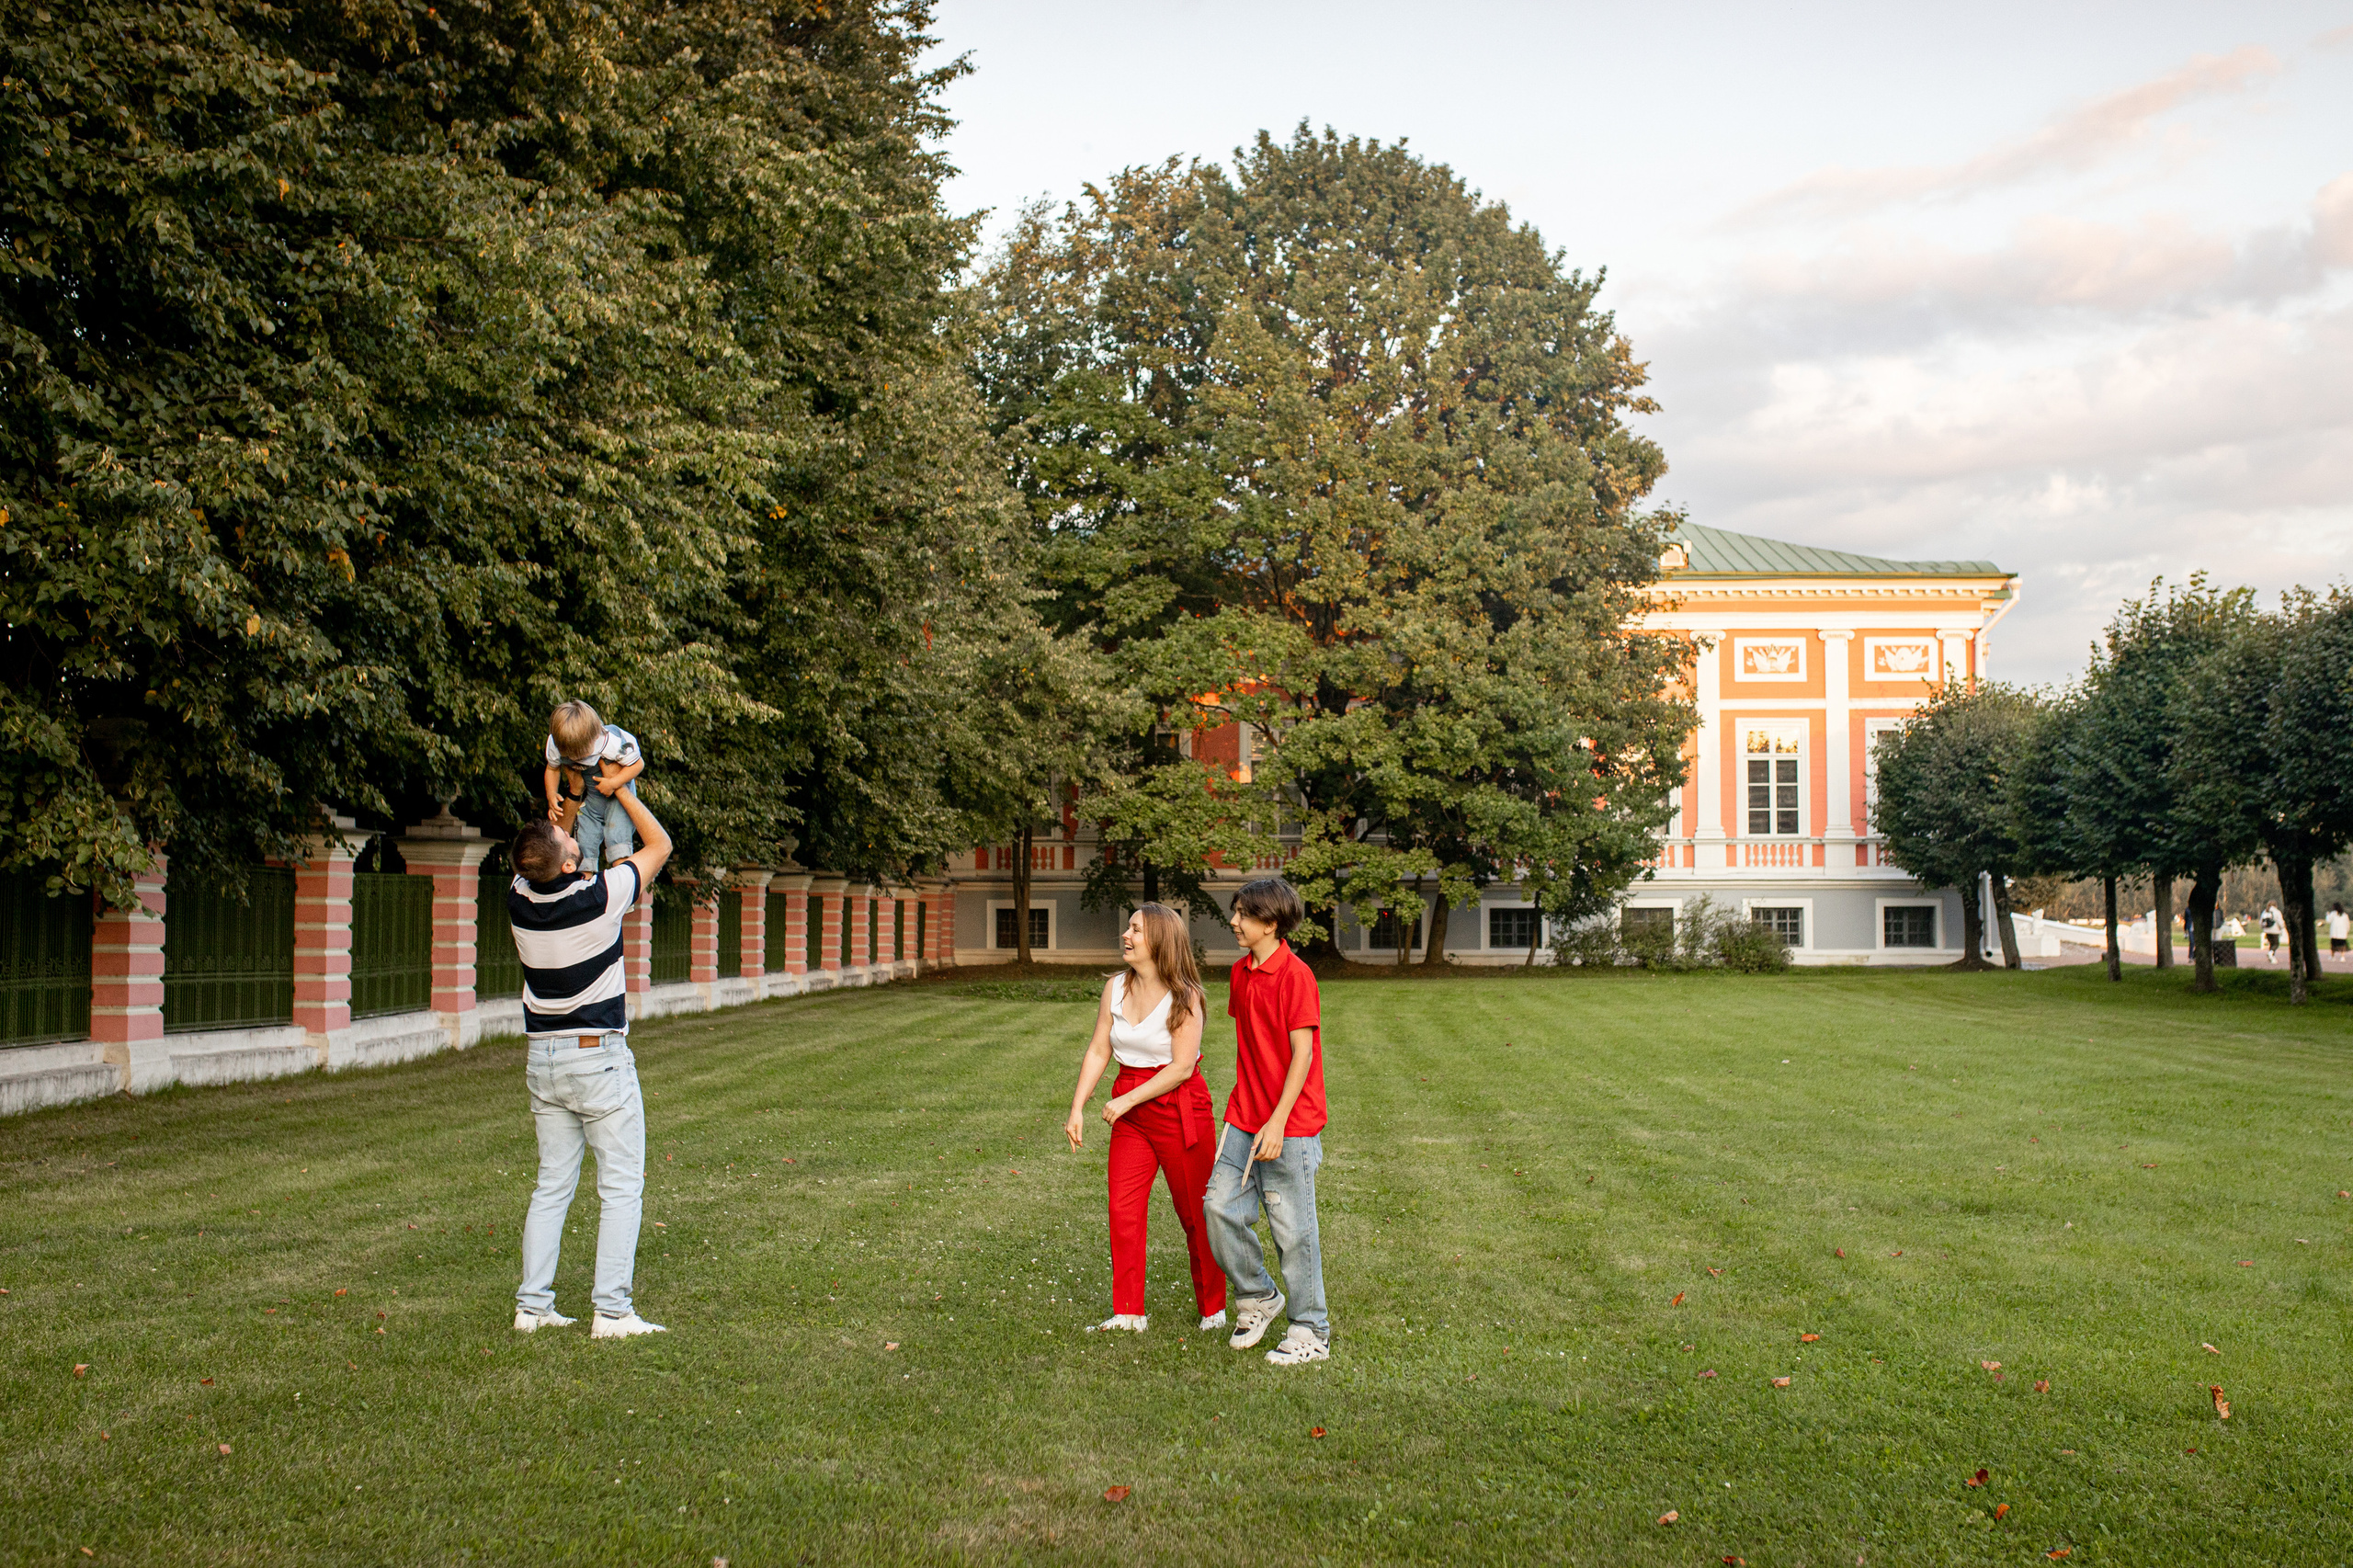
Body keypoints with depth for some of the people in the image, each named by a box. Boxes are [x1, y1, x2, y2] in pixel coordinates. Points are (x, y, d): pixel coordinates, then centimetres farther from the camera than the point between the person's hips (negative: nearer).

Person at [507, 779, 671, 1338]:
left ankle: (532, 1304, 11)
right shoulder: (600, 896, -18)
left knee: (552, 1186, 13)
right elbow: (660, 845, -2)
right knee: (622, 1187, 0)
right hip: (599, 1058, -6)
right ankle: (612, 1311, -4)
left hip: (543, 1059, 6)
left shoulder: (520, 898, -3)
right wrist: (621, 790, 6)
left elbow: (546, 866, 22)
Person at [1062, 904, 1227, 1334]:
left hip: (1179, 1106, -5)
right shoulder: (1115, 988, 4)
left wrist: (1127, 1101, -18)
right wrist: (1078, 1107, -3)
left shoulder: (1183, 996, -13)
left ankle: (1213, 1309, 20)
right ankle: (1128, 1313, 8)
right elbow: (1098, 1051, 6)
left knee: (1196, 1211, 5)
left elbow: (1182, 1067, -17)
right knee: (1123, 1210, -1)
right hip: (1129, 1110, 5)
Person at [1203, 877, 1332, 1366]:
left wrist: (1277, 1122, -20)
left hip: (1289, 1126, -7)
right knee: (1220, 1207, 2)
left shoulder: (1296, 976, -15)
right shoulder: (1241, 972, 10)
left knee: (1293, 1229, 1)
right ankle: (1257, 1298, 24)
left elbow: (1302, 1053, -17)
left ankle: (1311, 1334, 14)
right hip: (1244, 1119, 7)